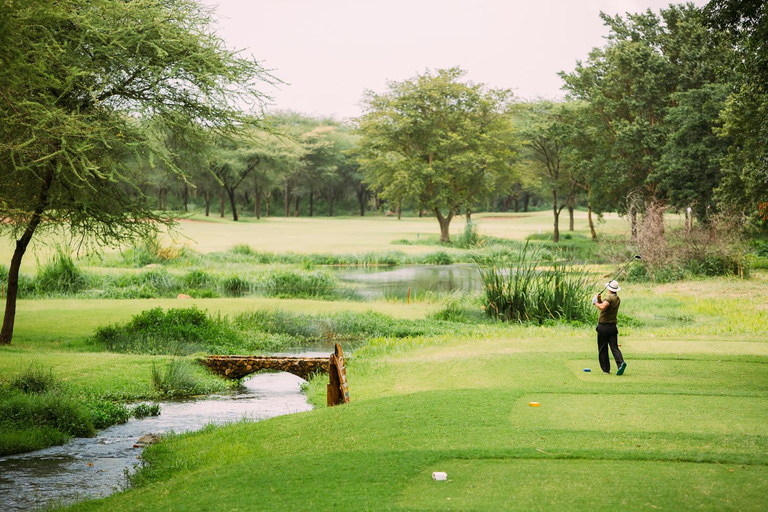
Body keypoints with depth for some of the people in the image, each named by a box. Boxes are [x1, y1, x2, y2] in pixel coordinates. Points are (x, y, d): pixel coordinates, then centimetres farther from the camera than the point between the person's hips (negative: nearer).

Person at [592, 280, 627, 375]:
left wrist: (595, 303, -14)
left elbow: (603, 307, -31)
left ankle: (606, 369, 7)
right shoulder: (618, 299, 14)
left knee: (602, 349, 4)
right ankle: (621, 362, -23)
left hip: (603, 327, -6)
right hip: (613, 326, 6)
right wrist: (599, 300, 7)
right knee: (614, 347, 0)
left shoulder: (609, 297, -13)